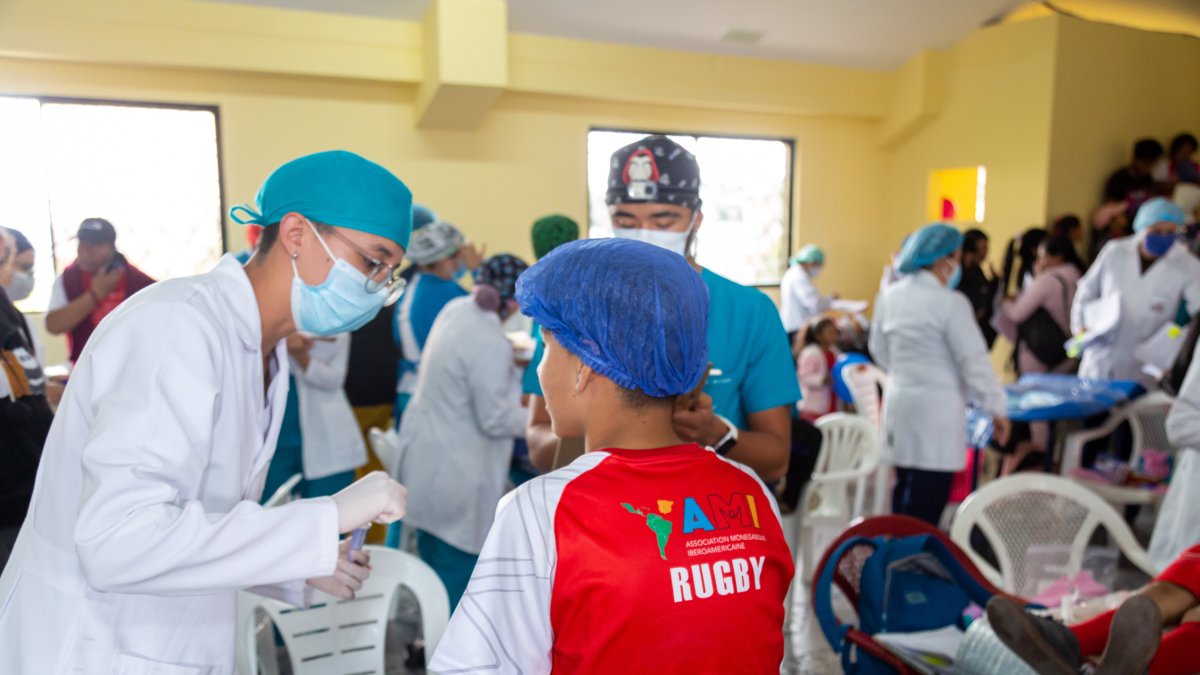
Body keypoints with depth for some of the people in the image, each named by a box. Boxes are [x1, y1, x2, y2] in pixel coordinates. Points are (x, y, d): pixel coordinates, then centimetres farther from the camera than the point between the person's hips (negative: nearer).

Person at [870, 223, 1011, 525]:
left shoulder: (890, 296, 7)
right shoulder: (950, 303, -15)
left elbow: (880, 350, 17)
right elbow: (974, 361, -13)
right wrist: (997, 409, -5)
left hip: (898, 402, 8)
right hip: (936, 410, -8)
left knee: (905, 487, 17)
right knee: (928, 501, -2)